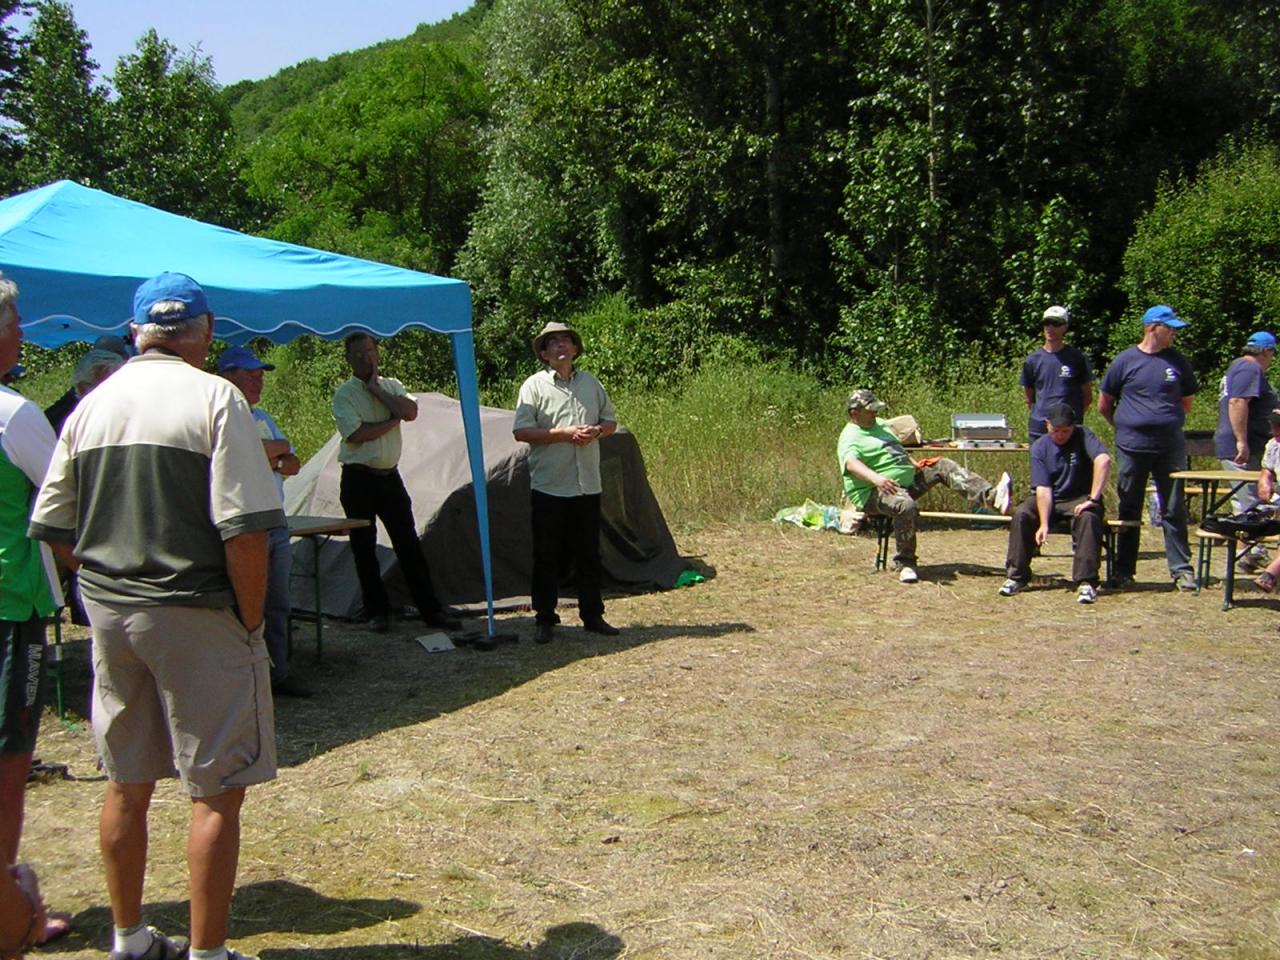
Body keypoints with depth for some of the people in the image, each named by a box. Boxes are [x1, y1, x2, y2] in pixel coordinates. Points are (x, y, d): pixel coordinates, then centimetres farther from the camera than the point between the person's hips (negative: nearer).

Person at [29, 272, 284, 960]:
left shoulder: (90, 406, 8)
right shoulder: (214, 398, -10)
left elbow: (53, 530, 10)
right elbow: (244, 531, -18)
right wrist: (251, 621, -7)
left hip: (107, 614, 7)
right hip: (196, 618, -7)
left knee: (126, 784, 18)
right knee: (217, 790, 4)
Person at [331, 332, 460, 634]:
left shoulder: (391, 385, 9)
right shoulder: (344, 394, -5)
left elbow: (411, 412, -11)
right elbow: (356, 433, -19)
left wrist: (376, 389, -10)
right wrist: (393, 420, -9)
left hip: (390, 476, 3)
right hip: (358, 479, -3)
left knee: (409, 543, 5)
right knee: (364, 548, 4)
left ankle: (431, 609, 9)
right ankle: (377, 612, 15)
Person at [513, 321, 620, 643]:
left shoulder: (591, 383, 11)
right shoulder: (535, 385, -4)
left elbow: (610, 421, 16)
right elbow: (521, 432, -11)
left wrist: (595, 432, -7)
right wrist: (563, 434, -18)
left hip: (587, 485, 4)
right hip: (549, 486, -4)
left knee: (588, 553, 11)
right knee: (547, 556, 3)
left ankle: (592, 616, 21)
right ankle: (544, 619, 12)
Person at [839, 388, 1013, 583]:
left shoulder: (881, 425, 19)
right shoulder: (850, 438, -11)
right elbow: (851, 463, -32)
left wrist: (916, 464, 14)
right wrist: (876, 478, -49)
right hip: (875, 493, -9)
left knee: (944, 465, -1)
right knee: (906, 506, -38)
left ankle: (991, 497, -18)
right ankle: (904, 564, -26)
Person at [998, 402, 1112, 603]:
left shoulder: (1083, 436, -13)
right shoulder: (1039, 448, -6)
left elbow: (1103, 460, -31)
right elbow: (1043, 488, -14)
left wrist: (1093, 499, -36)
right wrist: (1044, 524, -24)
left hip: (1080, 499, -2)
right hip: (1049, 499, 2)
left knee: (1088, 517, -34)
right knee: (1021, 514, -24)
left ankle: (1086, 582, -31)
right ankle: (1018, 576, -13)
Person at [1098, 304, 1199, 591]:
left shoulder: (1177, 361, 7)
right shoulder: (1125, 360, 1)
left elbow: (1186, 403, 19)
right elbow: (1104, 405, 9)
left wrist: (1168, 423, 11)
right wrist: (1126, 427, 10)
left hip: (1171, 447, 1)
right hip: (1132, 447, -1)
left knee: (1174, 510, 3)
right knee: (1128, 511, 7)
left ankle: (1181, 569, 9)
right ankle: (1124, 571, 15)